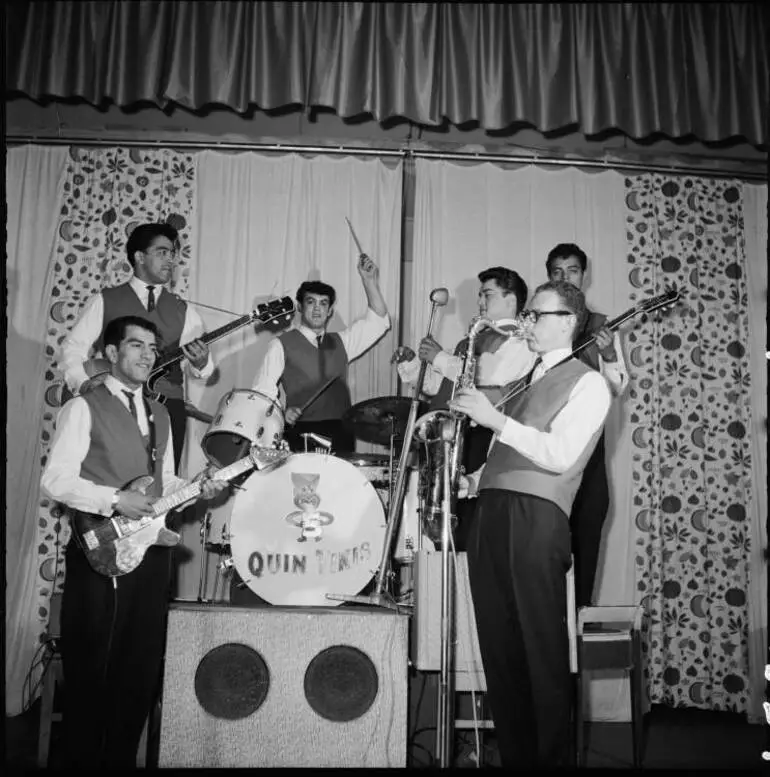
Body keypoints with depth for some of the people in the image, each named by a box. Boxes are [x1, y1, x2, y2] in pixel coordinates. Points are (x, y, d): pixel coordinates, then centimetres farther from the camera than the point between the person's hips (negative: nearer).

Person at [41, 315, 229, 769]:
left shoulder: (159, 415, 17)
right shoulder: (84, 408, -4)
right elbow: (56, 480, -12)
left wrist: (195, 488, 0)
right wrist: (116, 500, -20)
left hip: (151, 552, 6)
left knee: (140, 668, 12)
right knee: (91, 670, 2)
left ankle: (122, 758, 26)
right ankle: (84, 759, 18)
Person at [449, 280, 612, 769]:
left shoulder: (587, 383, 3)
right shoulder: (525, 383, 25)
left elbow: (560, 455, -12)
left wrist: (494, 418, -14)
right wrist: (472, 481, 9)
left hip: (536, 516, -7)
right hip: (490, 512, 7)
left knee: (543, 652, -3)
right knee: (498, 648, 8)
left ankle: (552, 758, 9)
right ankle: (514, 755, 19)